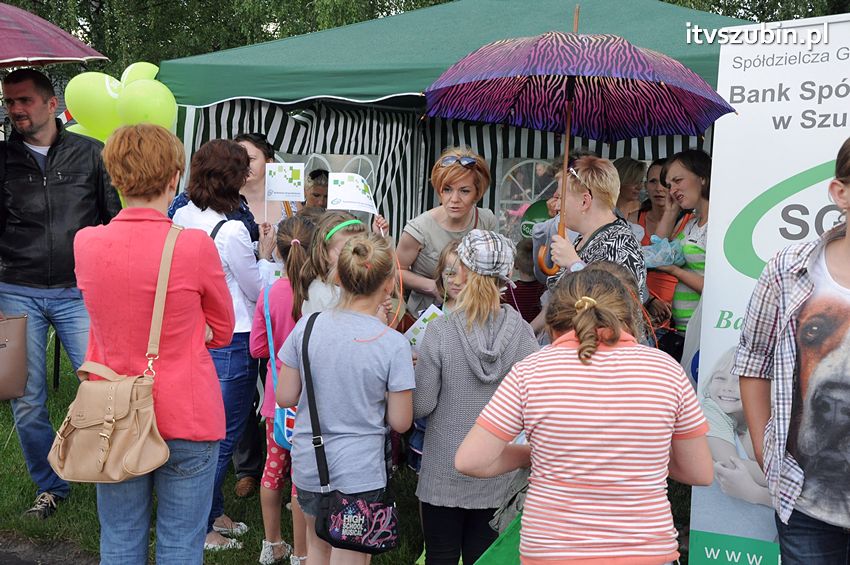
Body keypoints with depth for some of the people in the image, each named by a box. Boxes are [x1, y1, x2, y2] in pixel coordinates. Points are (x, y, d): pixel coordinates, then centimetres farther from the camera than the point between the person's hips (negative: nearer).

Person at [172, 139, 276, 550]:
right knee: (222, 437, 5)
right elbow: (257, 292, -8)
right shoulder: (231, 232, -21)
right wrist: (265, 254, 7)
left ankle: (213, 513, 35)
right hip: (231, 343, -8)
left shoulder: (181, 218, 1)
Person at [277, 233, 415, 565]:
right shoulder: (393, 344, -16)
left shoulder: (307, 326, -8)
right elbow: (400, 422, -10)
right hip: (359, 470, -4)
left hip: (307, 463, 4)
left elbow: (285, 397, -2)